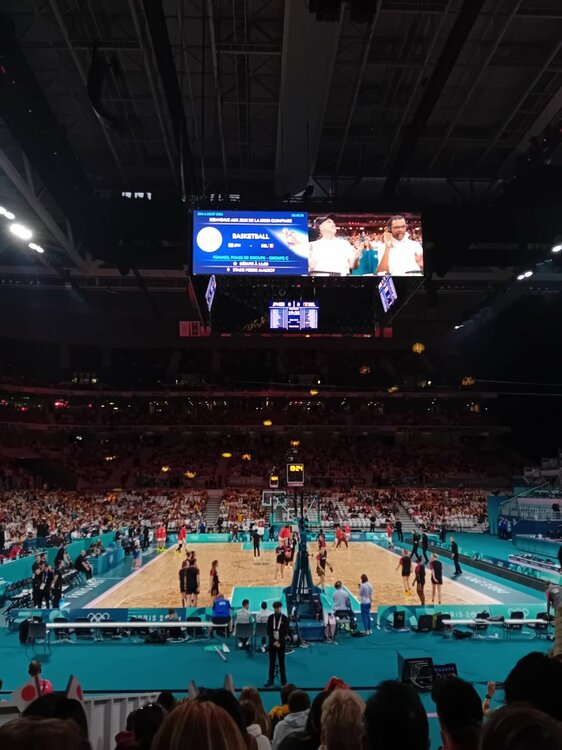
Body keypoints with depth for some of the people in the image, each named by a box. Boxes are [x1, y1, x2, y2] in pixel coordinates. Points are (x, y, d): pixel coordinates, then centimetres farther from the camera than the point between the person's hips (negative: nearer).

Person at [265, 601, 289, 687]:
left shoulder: (285, 618, -3)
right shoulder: (270, 618, 2)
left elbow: (285, 632, -6)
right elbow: (269, 631, -1)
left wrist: (279, 642, -13)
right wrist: (274, 641, -11)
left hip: (281, 643, -2)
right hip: (272, 643, 2)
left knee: (281, 662, 2)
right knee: (272, 662, 6)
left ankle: (284, 681, 9)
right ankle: (270, 680, 14)